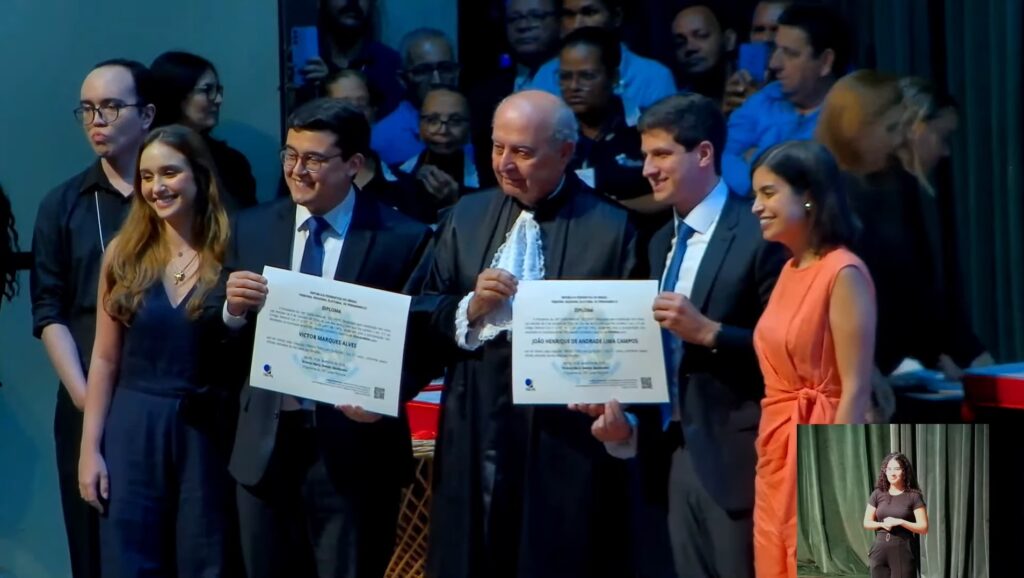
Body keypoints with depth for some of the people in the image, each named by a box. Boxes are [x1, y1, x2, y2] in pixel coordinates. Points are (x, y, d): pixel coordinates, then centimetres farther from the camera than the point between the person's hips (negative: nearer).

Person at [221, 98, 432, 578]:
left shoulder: (402, 240, -5)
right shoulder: (251, 229, 6)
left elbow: (422, 343, -4)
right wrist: (233, 309, -15)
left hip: (354, 448, -4)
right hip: (266, 446, 4)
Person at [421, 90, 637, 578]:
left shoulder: (612, 228, -3)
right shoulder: (466, 217, 12)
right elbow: (424, 322, 10)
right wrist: (470, 308, -9)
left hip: (566, 446, -4)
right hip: (475, 440, 4)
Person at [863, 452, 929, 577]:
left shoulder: (913, 496, -3)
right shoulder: (878, 494, 7)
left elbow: (923, 528, -6)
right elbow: (867, 523, 10)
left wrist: (900, 522, -17)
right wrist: (882, 524, -9)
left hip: (903, 550, -4)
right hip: (880, 548, 4)